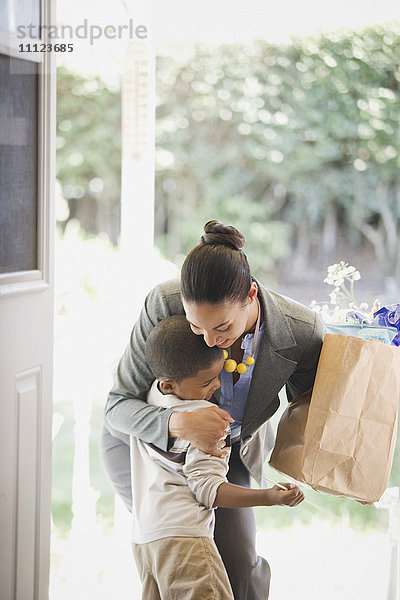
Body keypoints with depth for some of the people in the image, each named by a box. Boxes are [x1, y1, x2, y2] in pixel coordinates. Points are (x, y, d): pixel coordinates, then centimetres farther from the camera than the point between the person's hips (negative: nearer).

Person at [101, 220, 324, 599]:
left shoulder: (301, 331, -30)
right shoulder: (163, 305, -36)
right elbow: (119, 405, -27)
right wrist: (178, 424, -47)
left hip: (230, 450, 2)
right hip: (144, 441, -2)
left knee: (239, 564, -3)